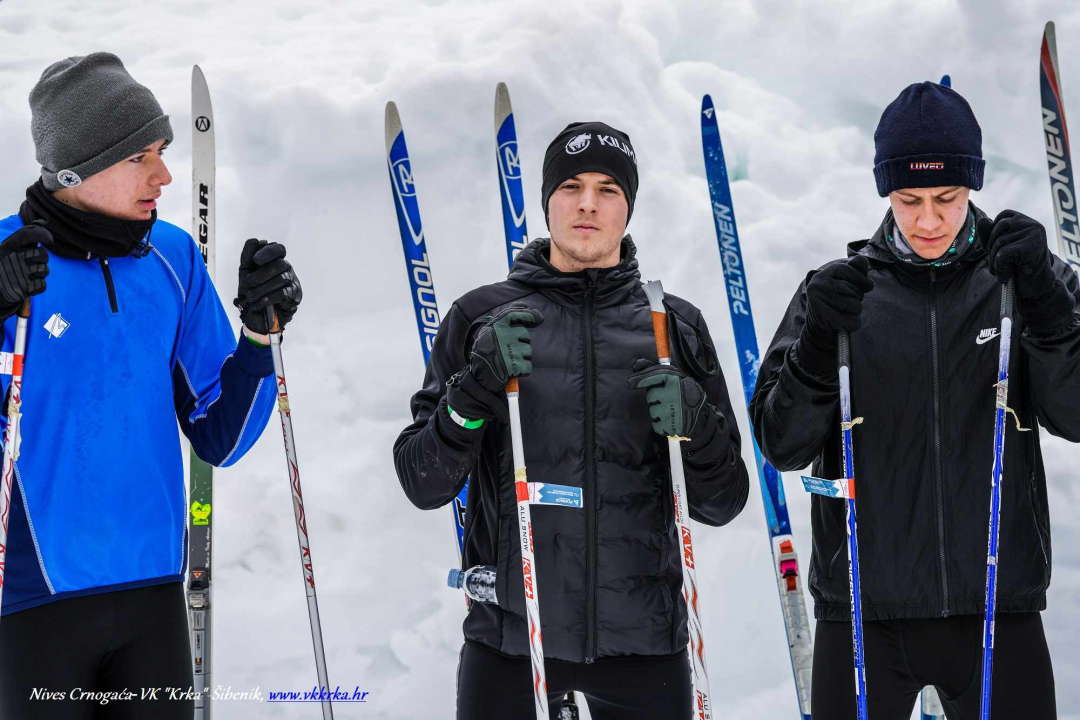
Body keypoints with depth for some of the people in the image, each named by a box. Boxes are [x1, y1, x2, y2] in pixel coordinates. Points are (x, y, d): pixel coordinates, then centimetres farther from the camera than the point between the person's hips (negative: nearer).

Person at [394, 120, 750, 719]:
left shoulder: (675, 325, 8)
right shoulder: (483, 316, 4)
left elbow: (721, 504, 8)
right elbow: (423, 484, 0)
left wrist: (697, 424, -11)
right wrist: (474, 392, -16)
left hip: (642, 637, 1)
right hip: (510, 630, -1)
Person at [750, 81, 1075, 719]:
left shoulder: (1025, 283, 5)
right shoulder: (840, 292, 5)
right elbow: (784, 446, 0)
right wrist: (816, 348, -16)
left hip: (998, 606, 0)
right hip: (863, 610, 0)